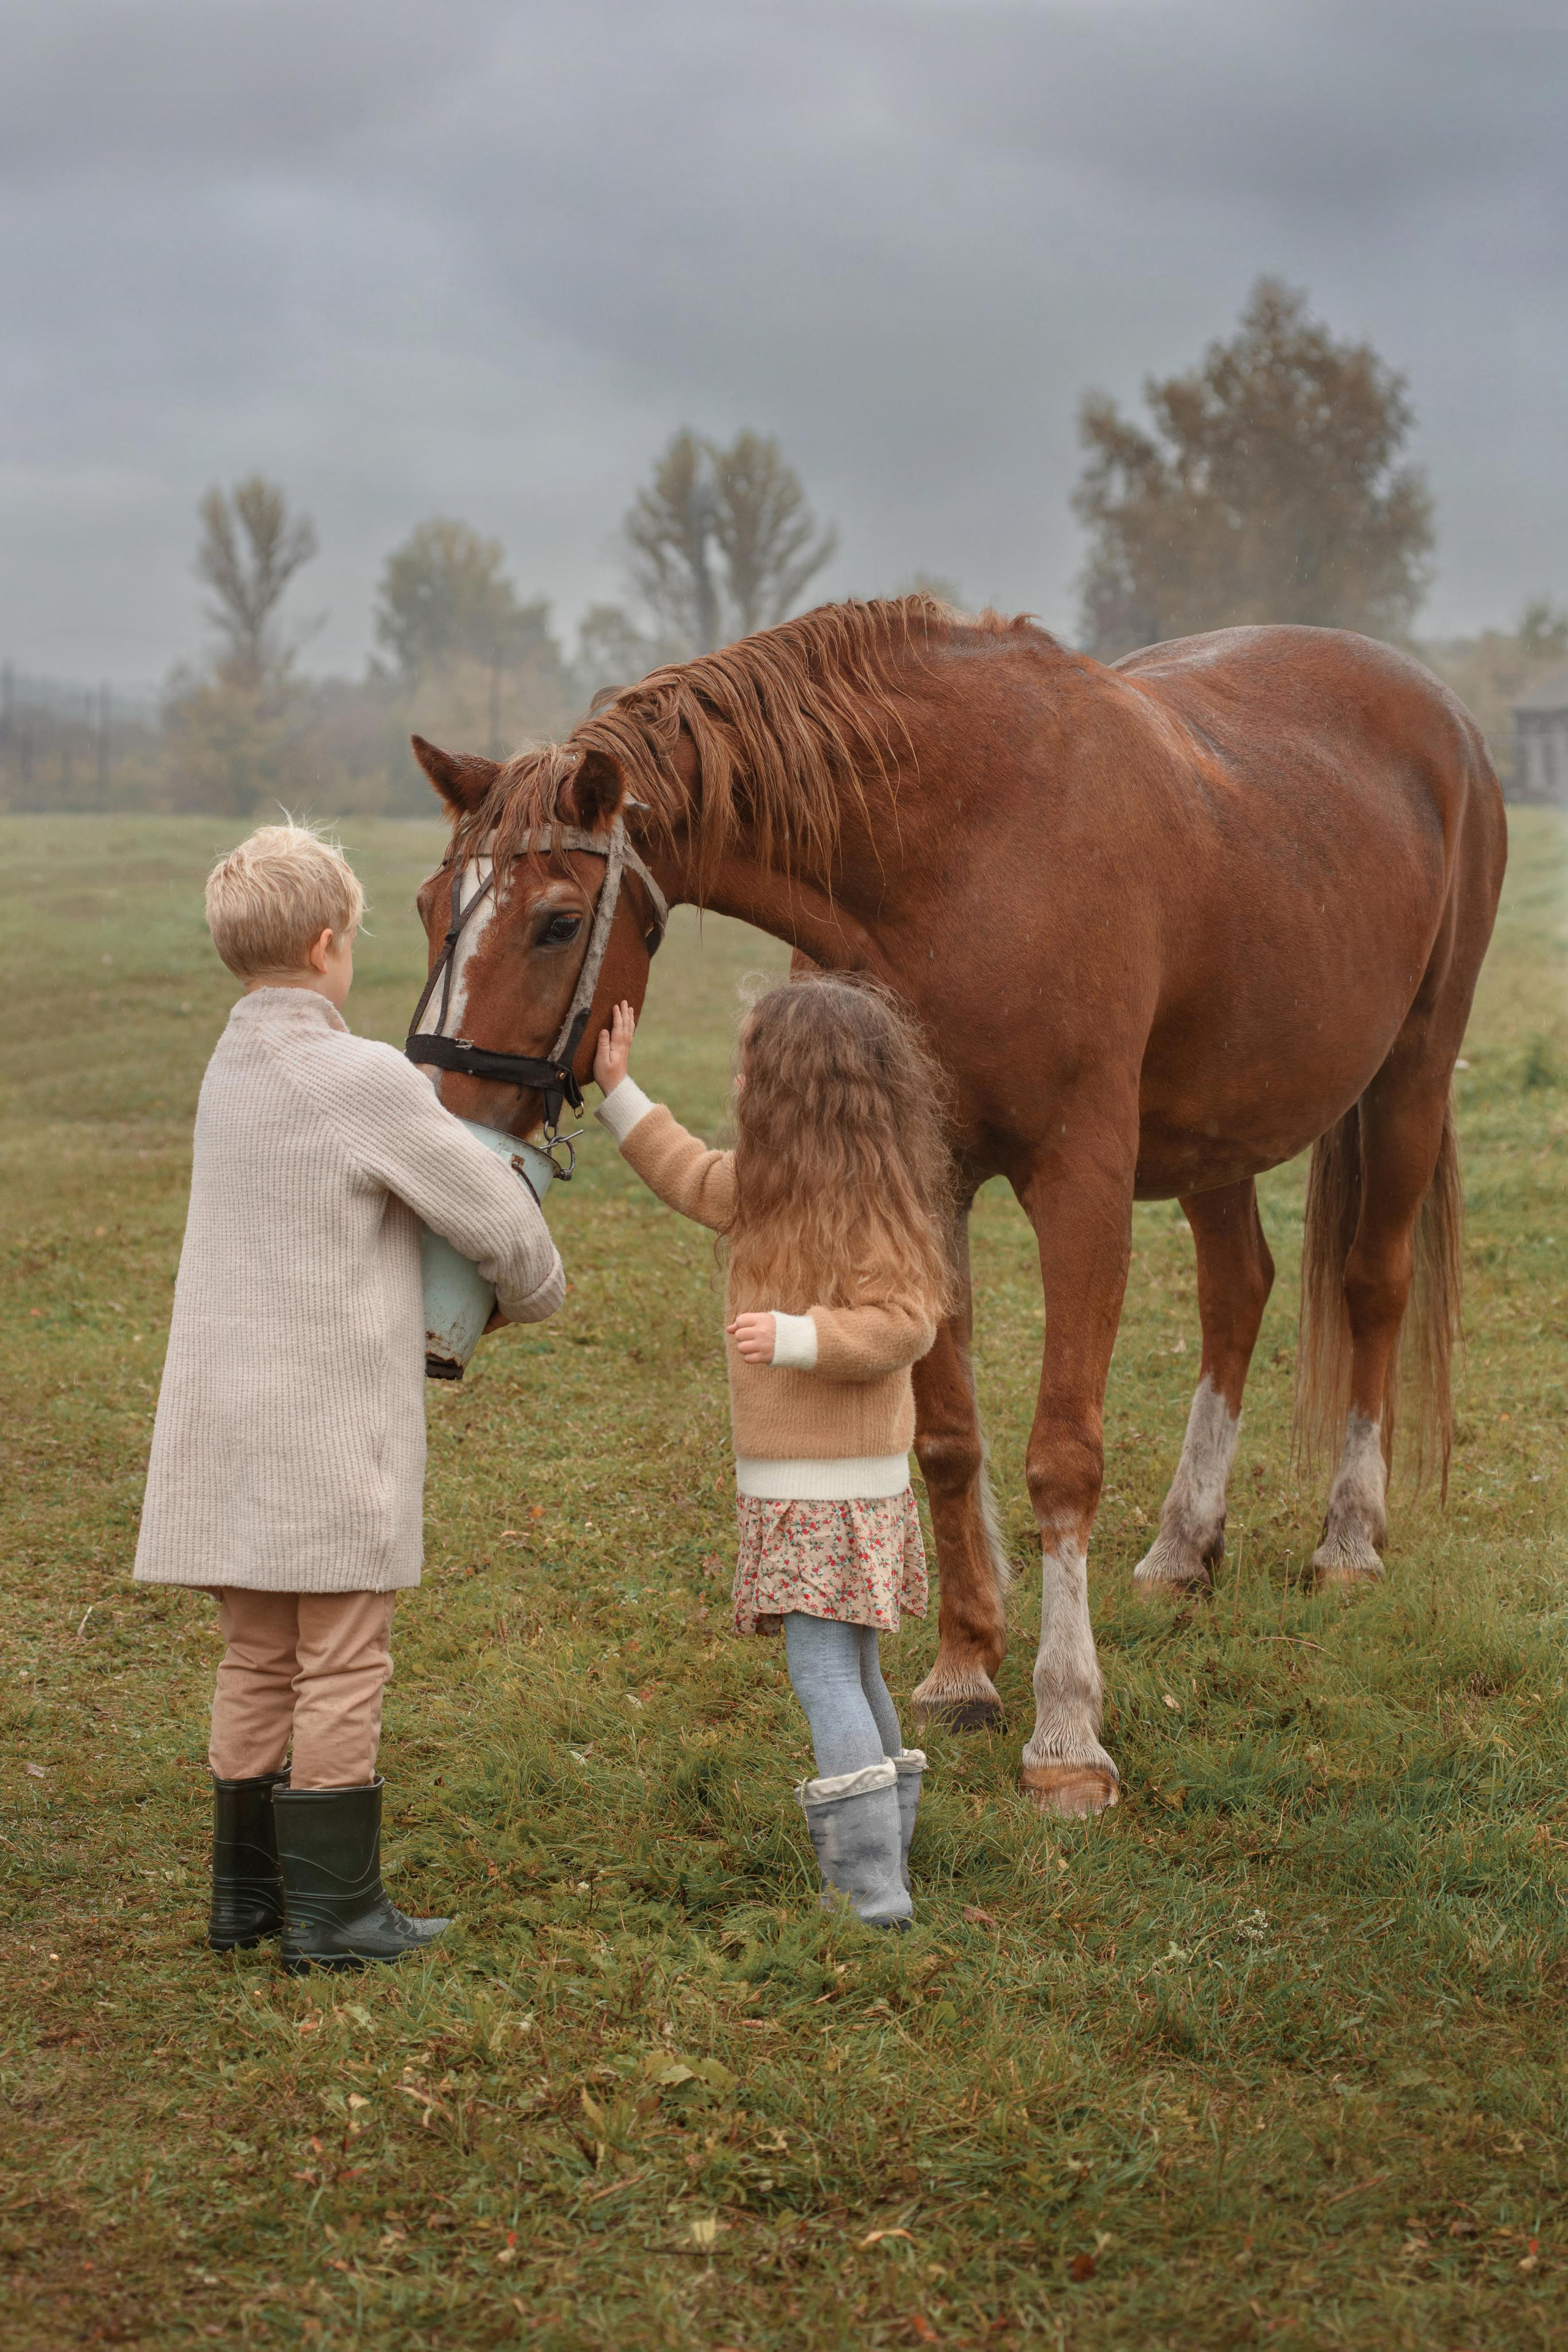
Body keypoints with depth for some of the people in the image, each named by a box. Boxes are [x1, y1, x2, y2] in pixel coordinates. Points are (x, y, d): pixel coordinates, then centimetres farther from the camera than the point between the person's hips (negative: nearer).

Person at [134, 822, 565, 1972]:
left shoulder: (232, 1068, 9)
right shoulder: (363, 1079, -15)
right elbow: (497, 1214, -6)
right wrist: (534, 1291, 11)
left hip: (227, 1417, 7)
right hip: (330, 1426, -7)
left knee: (257, 1661, 15)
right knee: (342, 1670, 1)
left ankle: (246, 1892, 22)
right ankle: (332, 1910, 6)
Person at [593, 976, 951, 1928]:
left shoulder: (865, 1202, -19)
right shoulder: (773, 1185, 11)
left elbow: (902, 1323, -24)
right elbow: (695, 1178, 29)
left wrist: (797, 1336, -34)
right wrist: (620, 1089, 28)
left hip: (834, 1484, -10)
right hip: (793, 1481, 10)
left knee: (823, 1672, -11)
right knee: (851, 1672, 16)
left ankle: (874, 1893, -12)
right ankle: (882, 1866, 26)